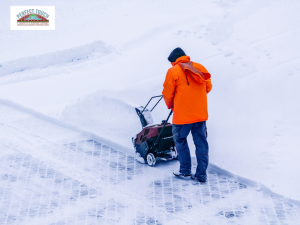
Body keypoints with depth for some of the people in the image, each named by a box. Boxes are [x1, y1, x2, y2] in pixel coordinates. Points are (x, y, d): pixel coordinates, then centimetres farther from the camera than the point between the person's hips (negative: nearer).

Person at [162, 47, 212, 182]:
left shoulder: (173, 71, -7)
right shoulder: (201, 68, 7)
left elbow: (167, 94, -3)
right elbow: (208, 87, 15)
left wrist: (170, 106, 17)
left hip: (183, 115, -5)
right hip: (201, 114, 5)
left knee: (180, 140, 15)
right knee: (201, 143, 9)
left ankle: (185, 170, 20)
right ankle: (201, 174, 13)